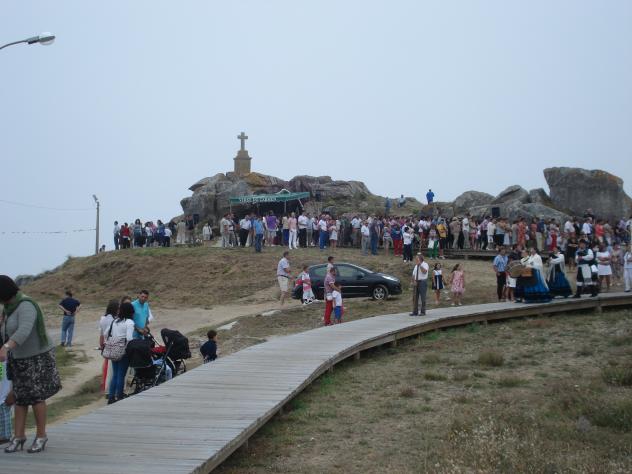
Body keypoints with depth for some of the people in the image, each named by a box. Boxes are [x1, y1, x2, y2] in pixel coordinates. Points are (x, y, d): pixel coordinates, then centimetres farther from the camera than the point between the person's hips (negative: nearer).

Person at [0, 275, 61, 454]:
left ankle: (41, 436, 10)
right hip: (20, 359, 8)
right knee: (20, 397, 7)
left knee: (35, 396, -3)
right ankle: (19, 436, 12)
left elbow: (24, 331, -40)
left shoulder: (25, 306, -24)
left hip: (37, 357, -8)